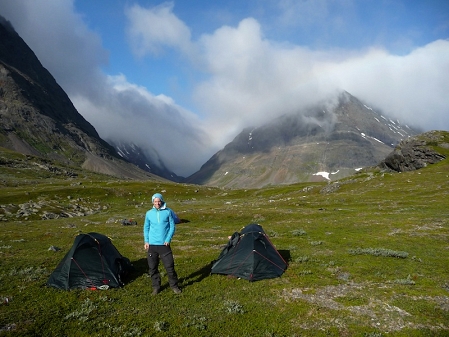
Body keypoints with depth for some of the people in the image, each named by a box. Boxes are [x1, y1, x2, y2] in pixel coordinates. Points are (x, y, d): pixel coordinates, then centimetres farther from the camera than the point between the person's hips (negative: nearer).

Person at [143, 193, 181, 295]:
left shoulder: (168, 212, -3)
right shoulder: (149, 213, 3)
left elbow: (172, 227, 0)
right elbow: (146, 228, 11)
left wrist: (168, 239, -9)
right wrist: (146, 241, 2)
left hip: (164, 244, -2)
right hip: (152, 245, 2)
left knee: (170, 266, 0)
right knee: (153, 267, 8)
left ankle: (174, 285, 18)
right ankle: (156, 286, 24)